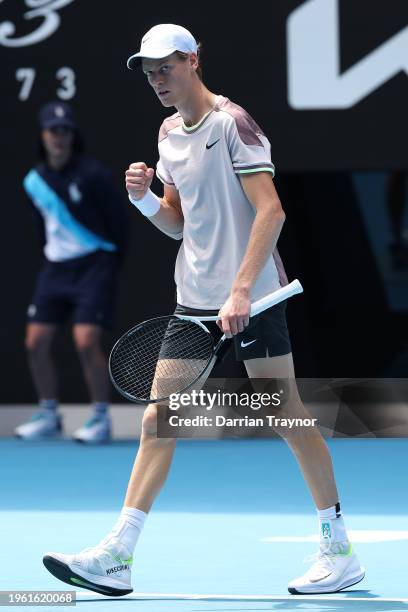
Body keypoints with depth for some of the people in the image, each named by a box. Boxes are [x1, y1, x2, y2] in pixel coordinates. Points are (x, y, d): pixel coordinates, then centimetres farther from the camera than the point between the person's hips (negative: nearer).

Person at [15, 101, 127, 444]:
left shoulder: (92, 174, -12)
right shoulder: (34, 181, 5)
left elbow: (118, 221, -6)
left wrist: (110, 266, -3)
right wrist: (52, 255, 13)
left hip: (93, 264, -6)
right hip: (56, 268, 6)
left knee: (86, 342, -17)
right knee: (36, 342, 2)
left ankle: (101, 418, -4)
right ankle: (48, 415, 16)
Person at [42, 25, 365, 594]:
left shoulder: (232, 123, -10)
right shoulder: (169, 132, 14)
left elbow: (270, 211, -18)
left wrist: (240, 292, -25)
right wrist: (143, 197, 0)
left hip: (252, 301, -8)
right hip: (195, 301, 8)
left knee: (290, 418, -3)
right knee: (158, 420, 3)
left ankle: (340, 552, 6)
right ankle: (116, 557, 2)